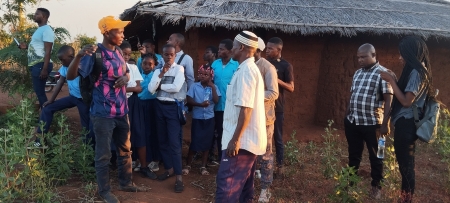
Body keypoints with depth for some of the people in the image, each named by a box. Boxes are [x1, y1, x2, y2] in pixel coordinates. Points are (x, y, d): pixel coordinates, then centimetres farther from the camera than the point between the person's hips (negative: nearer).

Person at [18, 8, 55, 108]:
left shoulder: (46, 30, -13)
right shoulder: (40, 30, 19)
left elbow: (47, 51, -20)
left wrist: (44, 69, -25)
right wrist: (27, 46, 15)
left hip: (41, 65, -10)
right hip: (36, 65, 10)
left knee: (40, 91, -8)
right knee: (39, 91, 13)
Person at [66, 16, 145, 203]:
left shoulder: (118, 52, 7)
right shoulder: (95, 54, -16)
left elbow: (126, 72, 23)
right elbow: (71, 76, -22)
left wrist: (126, 77, -2)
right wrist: (79, 56, -39)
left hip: (121, 111, 8)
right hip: (103, 113, -7)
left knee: (125, 150, 19)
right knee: (104, 154, 6)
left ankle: (126, 183, 36)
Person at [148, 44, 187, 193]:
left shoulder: (179, 69, -5)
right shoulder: (158, 71, 8)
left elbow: (176, 87, -18)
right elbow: (151, 89, -4)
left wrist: (160, 86, -5)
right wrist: (161, 74, -12)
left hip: (174, 107, -5)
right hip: (160, 106, 6)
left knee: (174, 142, -9)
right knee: (162, 140, 13)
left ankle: (179, 176, -5)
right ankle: (169, 168, 27)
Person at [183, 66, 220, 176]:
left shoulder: (213, 87, 1)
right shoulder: (194, 86, -3)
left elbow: (216, 101, -12)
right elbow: (189, 101, -7)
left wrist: (213, 87, -13)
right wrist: (200, 104, -20)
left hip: (209, 118, 2)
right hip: (197, 118, -1)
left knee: (206, 143, 8)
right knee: (194, 142, 1)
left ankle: (203, 166, 20)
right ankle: (187, 165, 17)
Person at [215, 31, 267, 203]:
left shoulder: (246, 70, -16)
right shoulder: (250, 68, 16)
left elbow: (246, 108, -24)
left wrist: (236, 138, -23)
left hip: (241, 139, -10)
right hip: (248, 139, 10)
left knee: (226, 183, -9)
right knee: (244, 183, 15)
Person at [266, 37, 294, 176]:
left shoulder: (286, 66, -6)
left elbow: (291, 88, -9)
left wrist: (277, 80, -22)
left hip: (277, 108, -5)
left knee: (277, 138, 5)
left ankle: (280, 166, 14)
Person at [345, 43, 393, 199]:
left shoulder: (383, 73, -10)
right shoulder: (358, 73, 10)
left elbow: (388, 100, -14)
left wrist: (385, 123, -17)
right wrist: (347, 115, 17)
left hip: (372, 123, -6)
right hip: (352, 121, 6)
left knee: (375, 156, 10)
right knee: (353, 154, 18)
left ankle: (376, 186, 25)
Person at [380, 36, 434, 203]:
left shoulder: (416, 72, -16)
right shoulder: (418, 70, 14)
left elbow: (406, 101, -20)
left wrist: (391, 80, -15)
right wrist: (393, 81, 11)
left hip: (406, 124, -10)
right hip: (407, 123, 10)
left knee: (405, 164, -4)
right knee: (405, 163, 14)